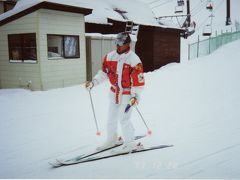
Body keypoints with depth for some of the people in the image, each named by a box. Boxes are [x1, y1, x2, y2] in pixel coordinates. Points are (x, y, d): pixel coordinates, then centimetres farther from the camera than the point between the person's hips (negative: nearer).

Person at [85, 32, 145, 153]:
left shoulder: (134, 59, -16)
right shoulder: (110, 56, 0)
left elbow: (138, 80, -15)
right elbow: (103, 72, 10)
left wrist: (135, 96, -19)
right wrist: (93, 82, 3)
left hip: (127, 95, -6)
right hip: (114, 92, 6)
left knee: (124, 119, -5)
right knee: (111, 118, 15)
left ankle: (130, 143, 13)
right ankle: (112, 139, 34)